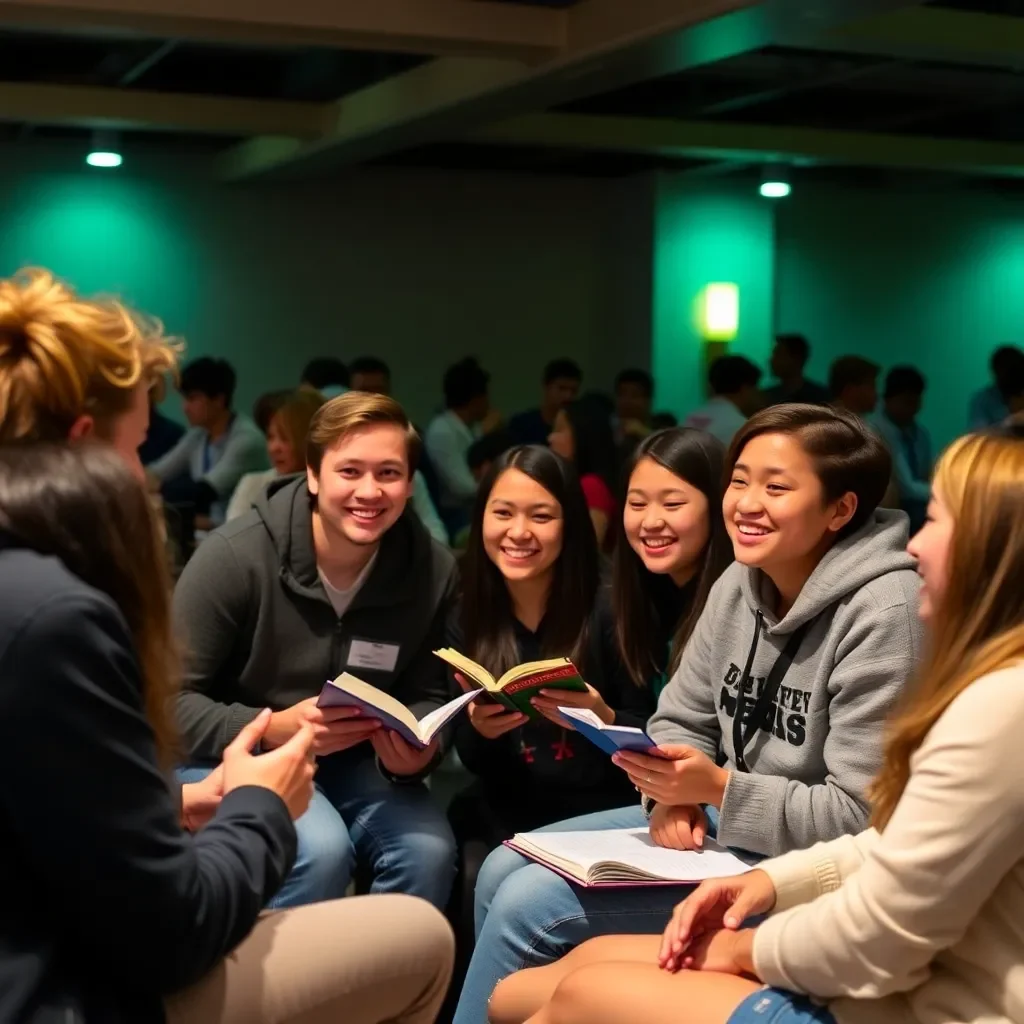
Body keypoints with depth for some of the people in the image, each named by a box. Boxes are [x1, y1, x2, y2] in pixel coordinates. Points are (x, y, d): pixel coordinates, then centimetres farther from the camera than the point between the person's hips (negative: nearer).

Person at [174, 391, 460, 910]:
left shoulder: (433, 570, -7)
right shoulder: (235, 556, -19)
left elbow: (424, 698, 3)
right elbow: (169, 701, -16)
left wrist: (413, 750, -21)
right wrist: (273, 729, -31)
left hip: (350, 762, 4)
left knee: (430, 850, -23)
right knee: (321, 848, -31)